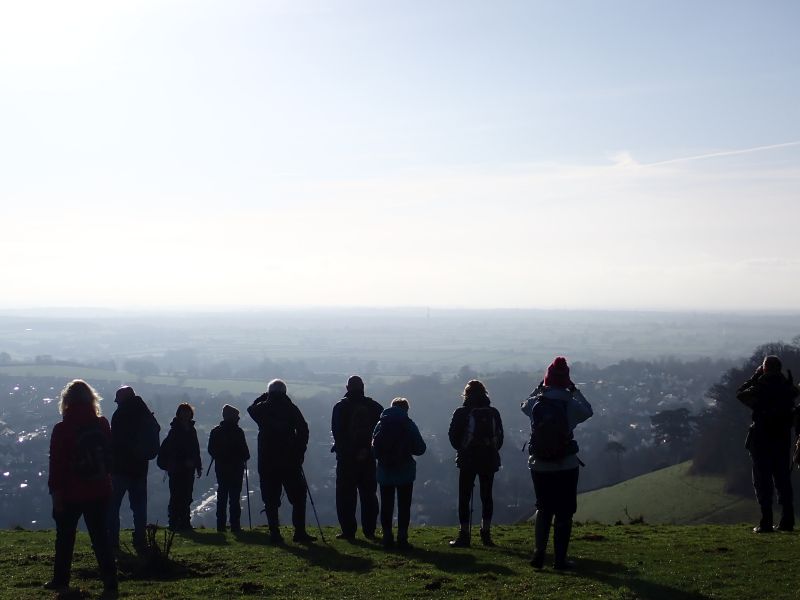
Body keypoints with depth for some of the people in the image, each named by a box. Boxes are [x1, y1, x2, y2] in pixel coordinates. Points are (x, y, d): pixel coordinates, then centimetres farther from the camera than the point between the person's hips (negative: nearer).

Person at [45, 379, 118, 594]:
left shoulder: (62, 430, -13)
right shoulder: (102, 425, -1)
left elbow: (56, 464, -12)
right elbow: (109, 457, 9)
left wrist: (55, 491, -7)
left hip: (70, 493, -3)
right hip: (99, 492, 3)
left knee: (65, 538, 13)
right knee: (100, 536, 8)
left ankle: (61, 580, 22)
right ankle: (110, 582, 3)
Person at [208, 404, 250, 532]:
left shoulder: (215, 431, 3)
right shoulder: (237, 432, -14)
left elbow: (211, 450, 6)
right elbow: (244, 450, -12)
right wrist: (245, 457, 8)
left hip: (221, 467, 5)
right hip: (236, 467, -5)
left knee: (222, 496, 11)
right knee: (235, 497, -2)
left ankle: (221, 525, 10)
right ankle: (235, 525, -4)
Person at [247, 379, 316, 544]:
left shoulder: (262, 408, 3)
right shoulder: (291, 408, -2)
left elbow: (251, 408, 27)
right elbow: (303, 430, -4)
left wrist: (264, 397, 22)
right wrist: (300, 453, 3)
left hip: (267, 462, 2)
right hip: (289, 461, -2)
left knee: (271, 500, 6)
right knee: (298, 496, 6)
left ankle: (274, 533, 2)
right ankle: (299, 532, 0)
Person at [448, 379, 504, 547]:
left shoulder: (461, 412, -7)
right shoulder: (493, 413, 3)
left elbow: (453, 435, -6)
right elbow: (500, 437, 6)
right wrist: (492, 451, 14)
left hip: (467, 460, -3)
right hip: (489, 460, 3)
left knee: (464, 497, 2)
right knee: (486, 496, 12)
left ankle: (464, 535, 0)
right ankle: (486, 533, 11)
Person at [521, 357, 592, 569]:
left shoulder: (535, 403, -8)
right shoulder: (571, 405, -13)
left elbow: (524, 406, 17)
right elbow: (588, 411, 9)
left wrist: (539, 388, 17)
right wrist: (574, 390, 11)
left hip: (539, 467, 3)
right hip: (566, 467, -3)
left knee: (543, 511, 18)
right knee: (564, 513, 8)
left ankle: (538, 555, 12)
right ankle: (560, 559, 7)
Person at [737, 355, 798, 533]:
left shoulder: (760, 388, -13)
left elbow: (740, 393, 2)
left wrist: (755, 376, 6)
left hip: (762, 439, -4)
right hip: (783, 438, 5)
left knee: (762, 481, -1)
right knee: (783, 479, 12)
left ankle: (766, 523, -6)